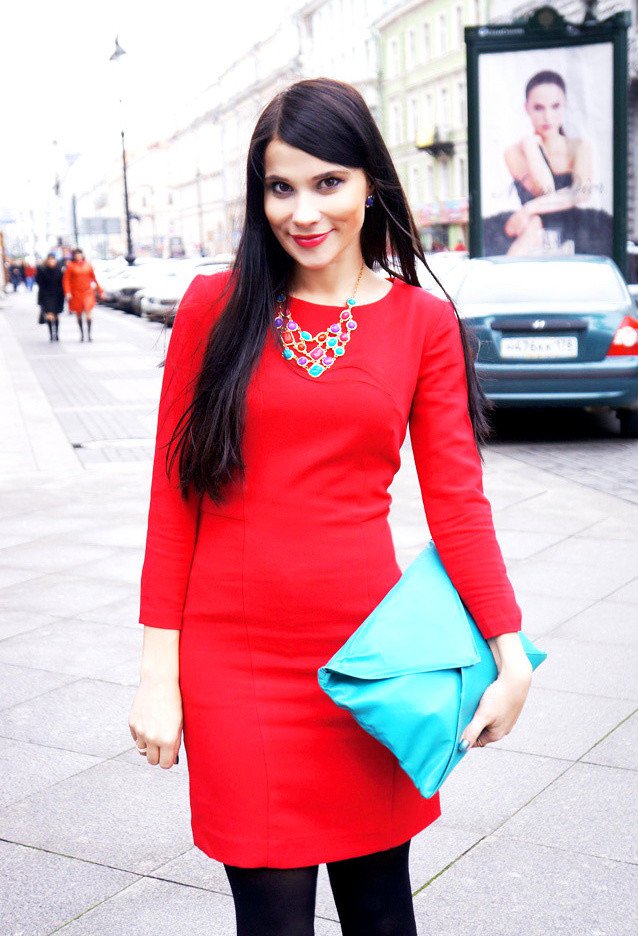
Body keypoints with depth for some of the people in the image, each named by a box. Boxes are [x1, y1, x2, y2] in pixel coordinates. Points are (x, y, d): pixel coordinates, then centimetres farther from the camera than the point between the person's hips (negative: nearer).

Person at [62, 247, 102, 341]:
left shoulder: (88, 265, 6)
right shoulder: (70, 266, -1)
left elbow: (94, 278, 12)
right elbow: (66, 280, -4)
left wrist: (99, 290, 13)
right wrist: (67, 292, -15)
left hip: (87, 292, 0)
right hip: (76, 293, 0)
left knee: (88, 313, -13)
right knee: (79, 315, 9)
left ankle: (89, 334, -12)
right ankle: (82, 334, 23)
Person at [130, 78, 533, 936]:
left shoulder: (424, 324, 3)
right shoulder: (216, 307, 1)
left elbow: (456, 500, 0)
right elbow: (174, 492, 1)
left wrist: (513, 655, -9)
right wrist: (159, 666, -2)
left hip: (366, 653, 1)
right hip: (236, 660, -1)